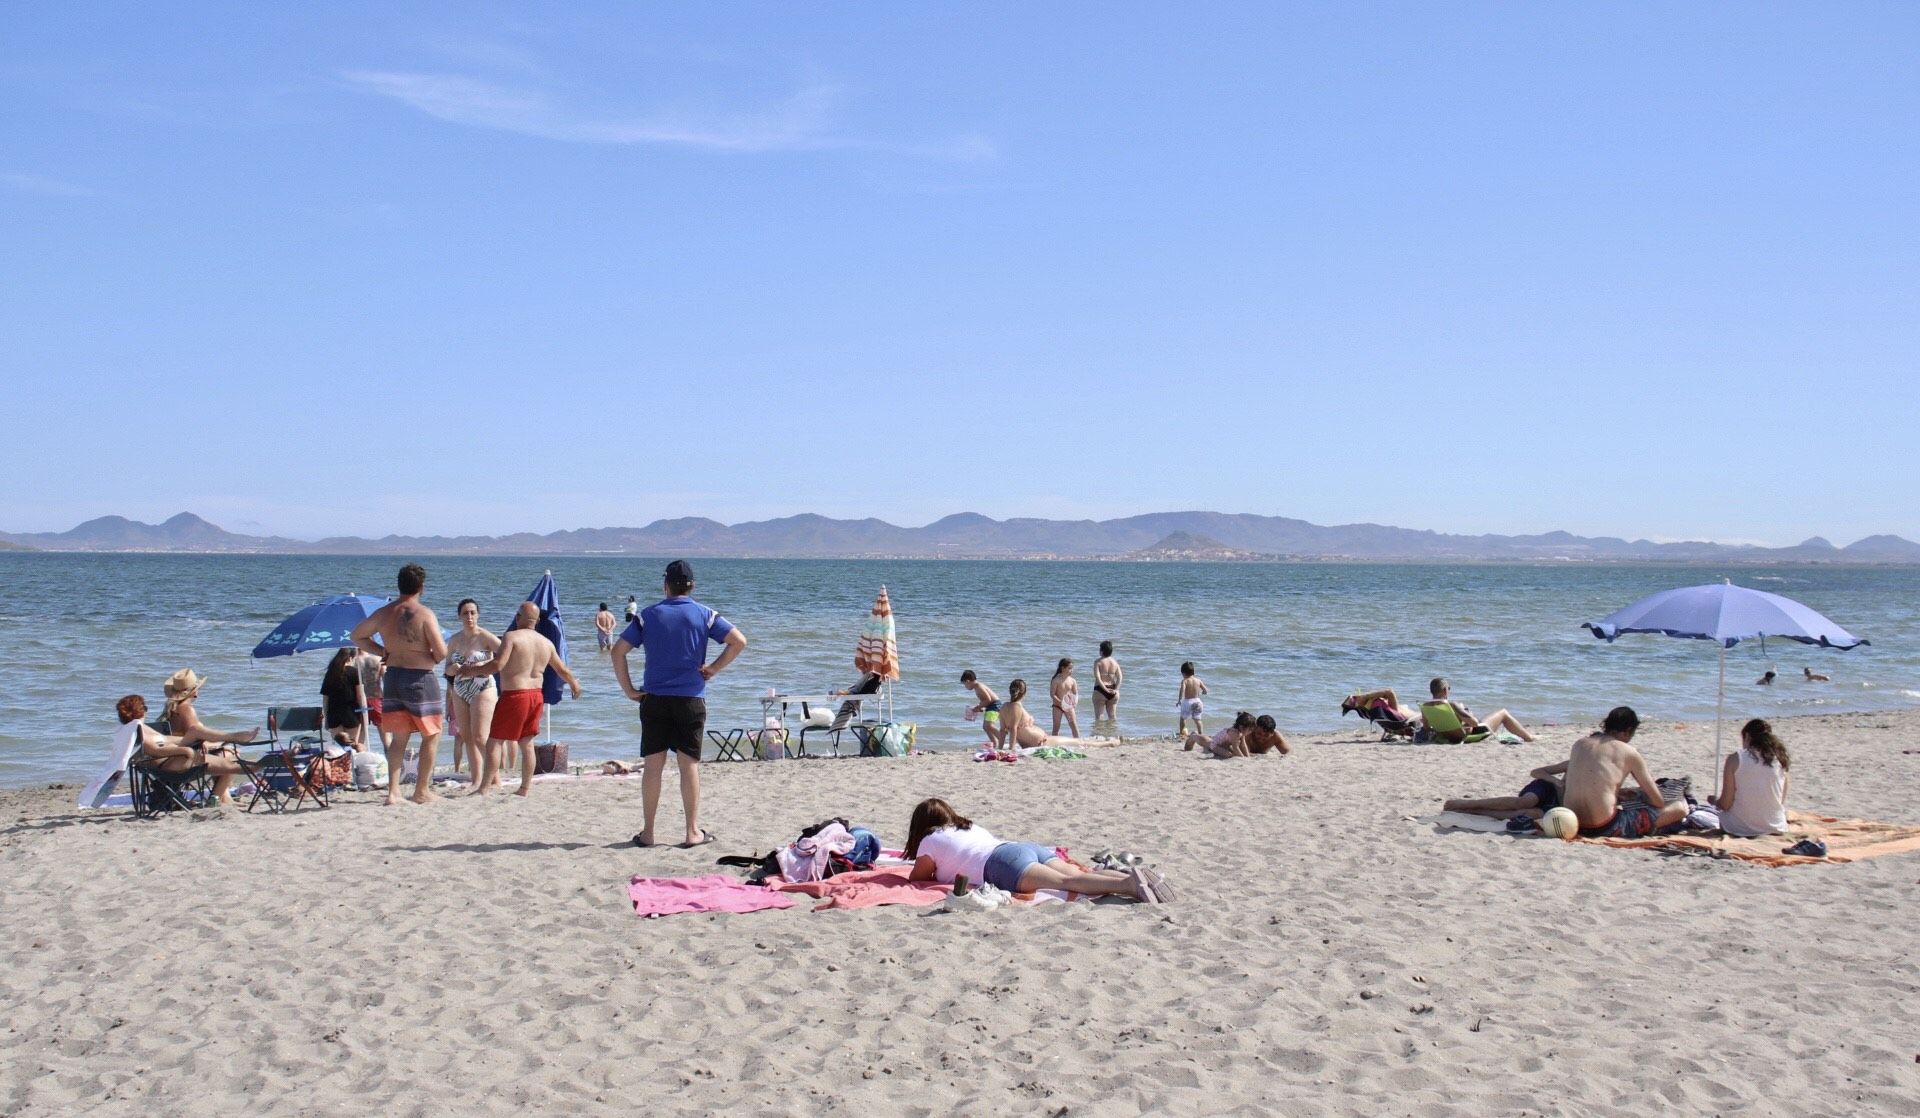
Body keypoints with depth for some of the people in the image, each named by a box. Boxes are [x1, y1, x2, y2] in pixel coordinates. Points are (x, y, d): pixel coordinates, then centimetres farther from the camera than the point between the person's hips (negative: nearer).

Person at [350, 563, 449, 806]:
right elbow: (441, 653, -18)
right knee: (431, 735, 10)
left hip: (392, 677, 5)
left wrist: (383, 652, 15)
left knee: (398, 738, 14)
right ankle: (422, 790, 11)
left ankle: (393, 791, 9)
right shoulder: (425, 615, -15)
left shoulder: (383, 613, 3)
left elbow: (357, 636, 17)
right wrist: (432, 658, 5)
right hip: (421, 679, -5)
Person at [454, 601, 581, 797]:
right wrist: (574, 684, 37)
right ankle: (526, 787, 15)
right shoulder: (546, 643, 9)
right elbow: (563, 669, 19)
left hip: (513, 695, -6)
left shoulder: (511, 637, -11)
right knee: (527, 743, 14)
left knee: (494, 741, -1)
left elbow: (497, 664, -22)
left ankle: (484, 787, -4)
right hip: (536, 695, 6)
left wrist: (473, 670, -10)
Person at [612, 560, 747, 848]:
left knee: (652, 765, 5)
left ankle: (648, 832, 8)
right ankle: (693, 832, 5)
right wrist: (714, 668, -1)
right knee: (689, 764, 4)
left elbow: (618, 651, -2)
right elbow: (739, 641, -9)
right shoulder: (704, 615, 1)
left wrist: (629, 690, 2)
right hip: (690, 700, -1)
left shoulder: (647, 615, 3)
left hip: (654, 700, 1)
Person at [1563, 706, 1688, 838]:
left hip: (1574, 825, 7)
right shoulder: (1628, 752, -2)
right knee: (1680, 808, 3)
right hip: (1607, 827, -7)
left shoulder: (1579, 744, 12)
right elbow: (1658, 801, 4)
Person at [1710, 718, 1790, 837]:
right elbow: (1783, 802, 3)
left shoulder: (1735, 759, -9)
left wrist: (1714, 801, 14)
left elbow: (1725, 805, -9)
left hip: (1740, 829, -4)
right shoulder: (1779, 760, -1)